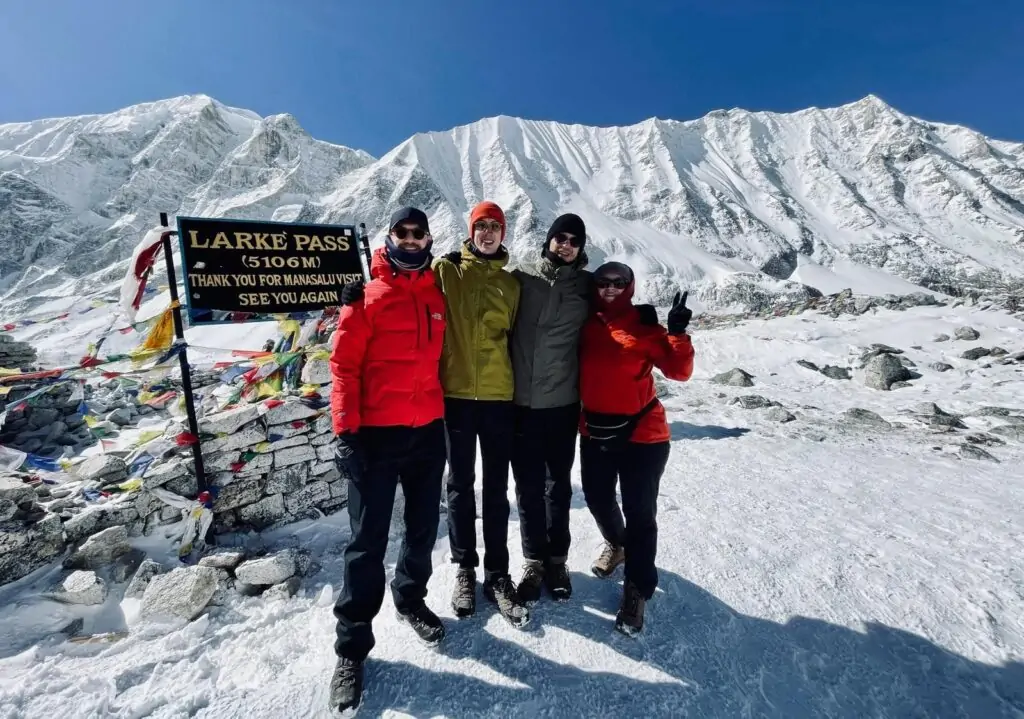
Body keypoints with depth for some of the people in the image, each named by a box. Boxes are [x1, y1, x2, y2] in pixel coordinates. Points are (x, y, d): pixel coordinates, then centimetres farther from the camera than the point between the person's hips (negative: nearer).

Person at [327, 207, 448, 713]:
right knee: (368, 541, 4)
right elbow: (344, 363, -7)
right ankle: (352, 646, 22)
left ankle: (410, 598, 42)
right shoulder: (367, 295, -3)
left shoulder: (437, 294, 10)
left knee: (424, 528, 17)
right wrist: (346, 429, -14)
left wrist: (446, 414, 15)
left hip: (429, 430, 5)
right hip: (376, 433, -4)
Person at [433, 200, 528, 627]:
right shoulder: (446, 270, 2)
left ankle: (497, 574, 24)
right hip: (455, 392, -2)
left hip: (499, 395, 2)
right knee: (461, 485, 10)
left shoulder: (510, 283, 11)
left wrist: (517, 383, 12)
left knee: (497, 487, 9)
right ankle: (465, 569, 27)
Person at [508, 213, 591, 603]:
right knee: (528, 485, 9)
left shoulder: (587, 285, 3)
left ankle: (557, 558, 31)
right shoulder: (522, 276, 1)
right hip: (521, 400, 0)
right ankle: (534, 560, 27)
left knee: (558, 483, 13)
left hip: (563, 401, 1)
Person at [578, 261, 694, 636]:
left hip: (641, 434, -4)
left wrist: (677, 332, -22)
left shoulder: (645, 326, -6)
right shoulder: (586, 324, 3)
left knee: (639, 511, 2)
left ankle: (637, 590, 21)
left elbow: (679, 371, -11)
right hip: (595, 431, 4)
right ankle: (616, 543, 49)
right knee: (598, 499, 18)